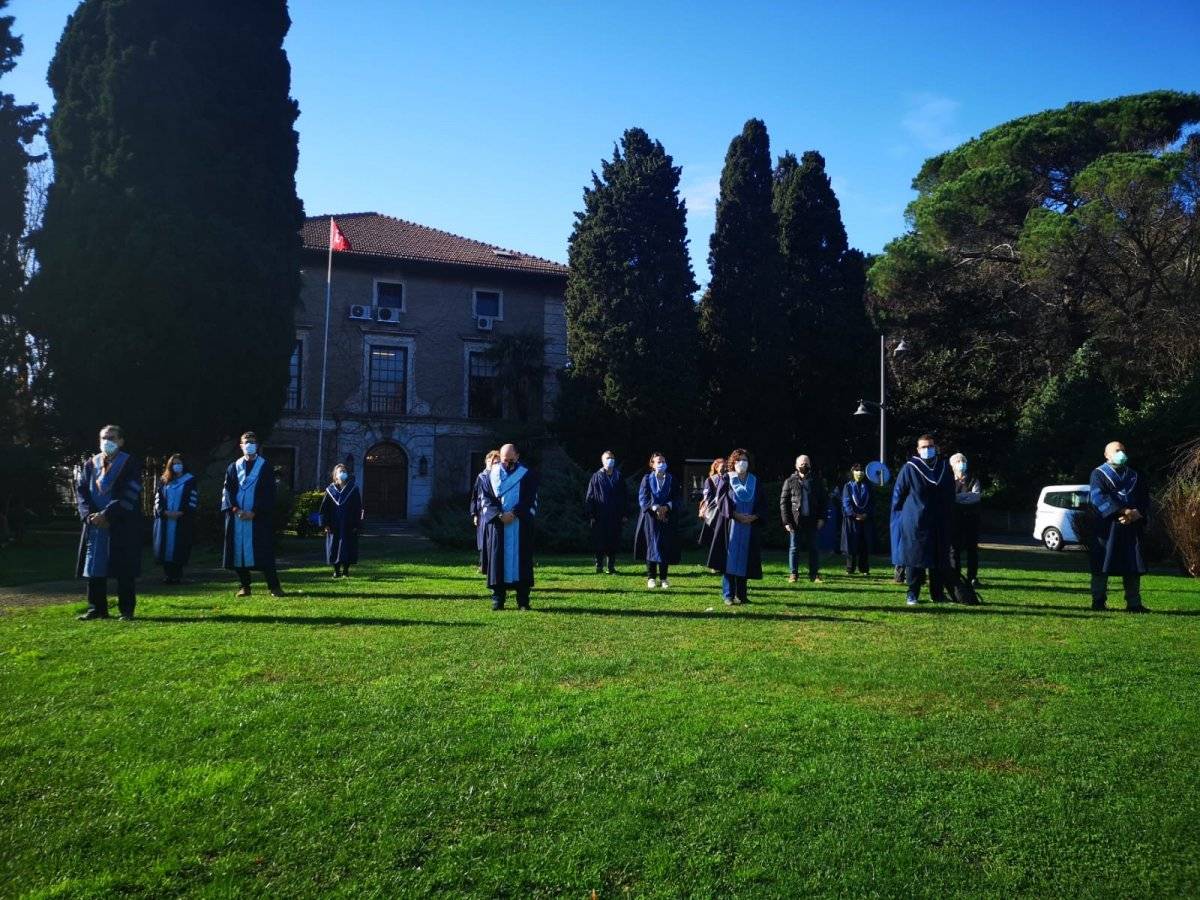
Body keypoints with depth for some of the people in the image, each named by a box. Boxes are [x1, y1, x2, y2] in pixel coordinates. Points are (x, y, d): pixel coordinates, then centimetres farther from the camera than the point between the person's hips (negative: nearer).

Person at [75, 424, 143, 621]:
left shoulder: (130, 464, -2)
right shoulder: (90, 465, 12)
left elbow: (130, 494, -11)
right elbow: (81, 491, 6)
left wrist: (106, 515, -16)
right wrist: (89, 515, -10)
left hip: (122, 526, -4)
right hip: (94, 525, 4)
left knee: (124, 570, -3)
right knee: (95, 567, 5)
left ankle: (126, 610, 4)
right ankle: (97, 608, 14)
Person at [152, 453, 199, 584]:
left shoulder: (190, 481, 5)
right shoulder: (163, 481, 14)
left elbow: (193, 500, -2)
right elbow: (158, 498, 8)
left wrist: (181, 513, -14)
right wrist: (165, 512, -9)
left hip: (182, 521, -3)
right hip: (165, 520, 3)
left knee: (179, 548, -5)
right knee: (166, 547, 0)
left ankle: (177, 576, -2)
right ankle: (168, 575, 6)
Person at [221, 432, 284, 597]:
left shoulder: (265, 467, 4)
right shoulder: (233, 467, 12)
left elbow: (269, 493, -3)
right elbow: (227, 491, 6)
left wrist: (254, 512, -12)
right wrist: (235, 509, -10)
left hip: (258, 517, -3)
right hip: (236, 516, 3)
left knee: (263, 552, -5)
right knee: (239, 551, 3)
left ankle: (273, 586, -3)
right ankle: (244, 586, 11)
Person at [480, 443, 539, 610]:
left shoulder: (528, 475, 3)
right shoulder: (492, 474, 9)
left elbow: (531, 499, -3)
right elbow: (486, 498, 4)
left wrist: (513, 514, -14)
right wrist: (499, 515, -11)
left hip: (520, 525, -2)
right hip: (497, 524, 2)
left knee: (521, 559, -2)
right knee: (497, 559, 0)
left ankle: (523, 600, 2)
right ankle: (498, 598, 7)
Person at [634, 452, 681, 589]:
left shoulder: (671, 479, 8)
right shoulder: (647, 479, 3)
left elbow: (676, 498, 3)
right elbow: (642, 498, -5)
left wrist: (666, 507, -14)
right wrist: (655, 507, -18)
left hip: (667, 518, 2)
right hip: (651, 518, -2)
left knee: (666, 547, 0)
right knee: (652, 546, -1)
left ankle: (664, 578, 7)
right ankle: (651, 578, 5)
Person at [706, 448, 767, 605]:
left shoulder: (754, 481, 12)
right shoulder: (726, 479, 3)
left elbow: (762, 502, 7)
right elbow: (721, 500, -8)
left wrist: (754, 516, -10)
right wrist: (736, 515, -17)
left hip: (749, 527, 3)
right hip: (730, 526, -3)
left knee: (744, 560, 4)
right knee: (730, 559, -5)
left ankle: (741, 594, 12)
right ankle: (728, 595, -3)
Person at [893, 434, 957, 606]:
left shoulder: (945, 468, 6)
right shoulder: (909, 468, -5)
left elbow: (950, 494, 15)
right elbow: (899, 493, 1)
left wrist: (947, 512, 13)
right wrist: (899, 513, 3)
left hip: (940, 523, 4)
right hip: (915, 522, -3)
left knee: (939, 559, 6)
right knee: (915, 558, -1)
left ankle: (938, 593, 16)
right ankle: (912, 594, 7)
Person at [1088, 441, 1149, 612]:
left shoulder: (1134, 476, 19)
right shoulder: (1098, 474, 3)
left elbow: (1145, 500, 10)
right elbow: (1098, 497, -13)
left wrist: (1137, 513, -11)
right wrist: (1122, 511, -21)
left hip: (1131, 527, 5)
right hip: (1106, 526, -5)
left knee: (1133, 566, 3)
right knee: (1102, 565, -4)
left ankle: (1134, 603, 9)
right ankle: (1098, 602, 2)